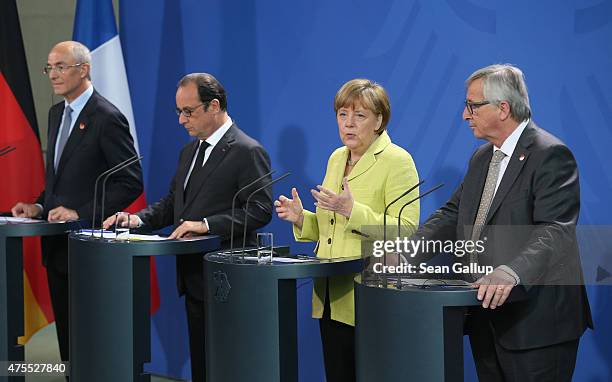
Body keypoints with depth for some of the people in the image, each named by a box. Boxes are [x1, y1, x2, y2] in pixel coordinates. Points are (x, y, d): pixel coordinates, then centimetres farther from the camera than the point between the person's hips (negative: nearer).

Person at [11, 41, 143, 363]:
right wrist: (40, 206, 4)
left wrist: (80, 213, -19)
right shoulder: (57, 113, 13)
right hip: (57, 245, 8)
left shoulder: (107, 118, -13)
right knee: (67, 335, 12)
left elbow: (130, 183, -15)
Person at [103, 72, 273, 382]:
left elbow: (260, 210, -17)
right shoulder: (189, 151, 17)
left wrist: (206, 224, -23)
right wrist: (140, 219, 1)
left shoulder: (247, 152, -10)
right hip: (194, 281, 8)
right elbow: (172, 202, 20)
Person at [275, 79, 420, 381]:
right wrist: (301, 219, 4)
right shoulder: (336, 158, 15)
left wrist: (352, 210, -27)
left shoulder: (397, 161, -8)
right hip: (332, 299, 7)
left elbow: (406, 230, -18)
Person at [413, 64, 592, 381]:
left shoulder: (550, 155, -13)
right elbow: (453, 214, 16)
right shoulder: (481, 158, 16)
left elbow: (555, 231, -24)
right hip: (486, 312, 8)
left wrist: (510, 273, -40)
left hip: (535, 320, -8)